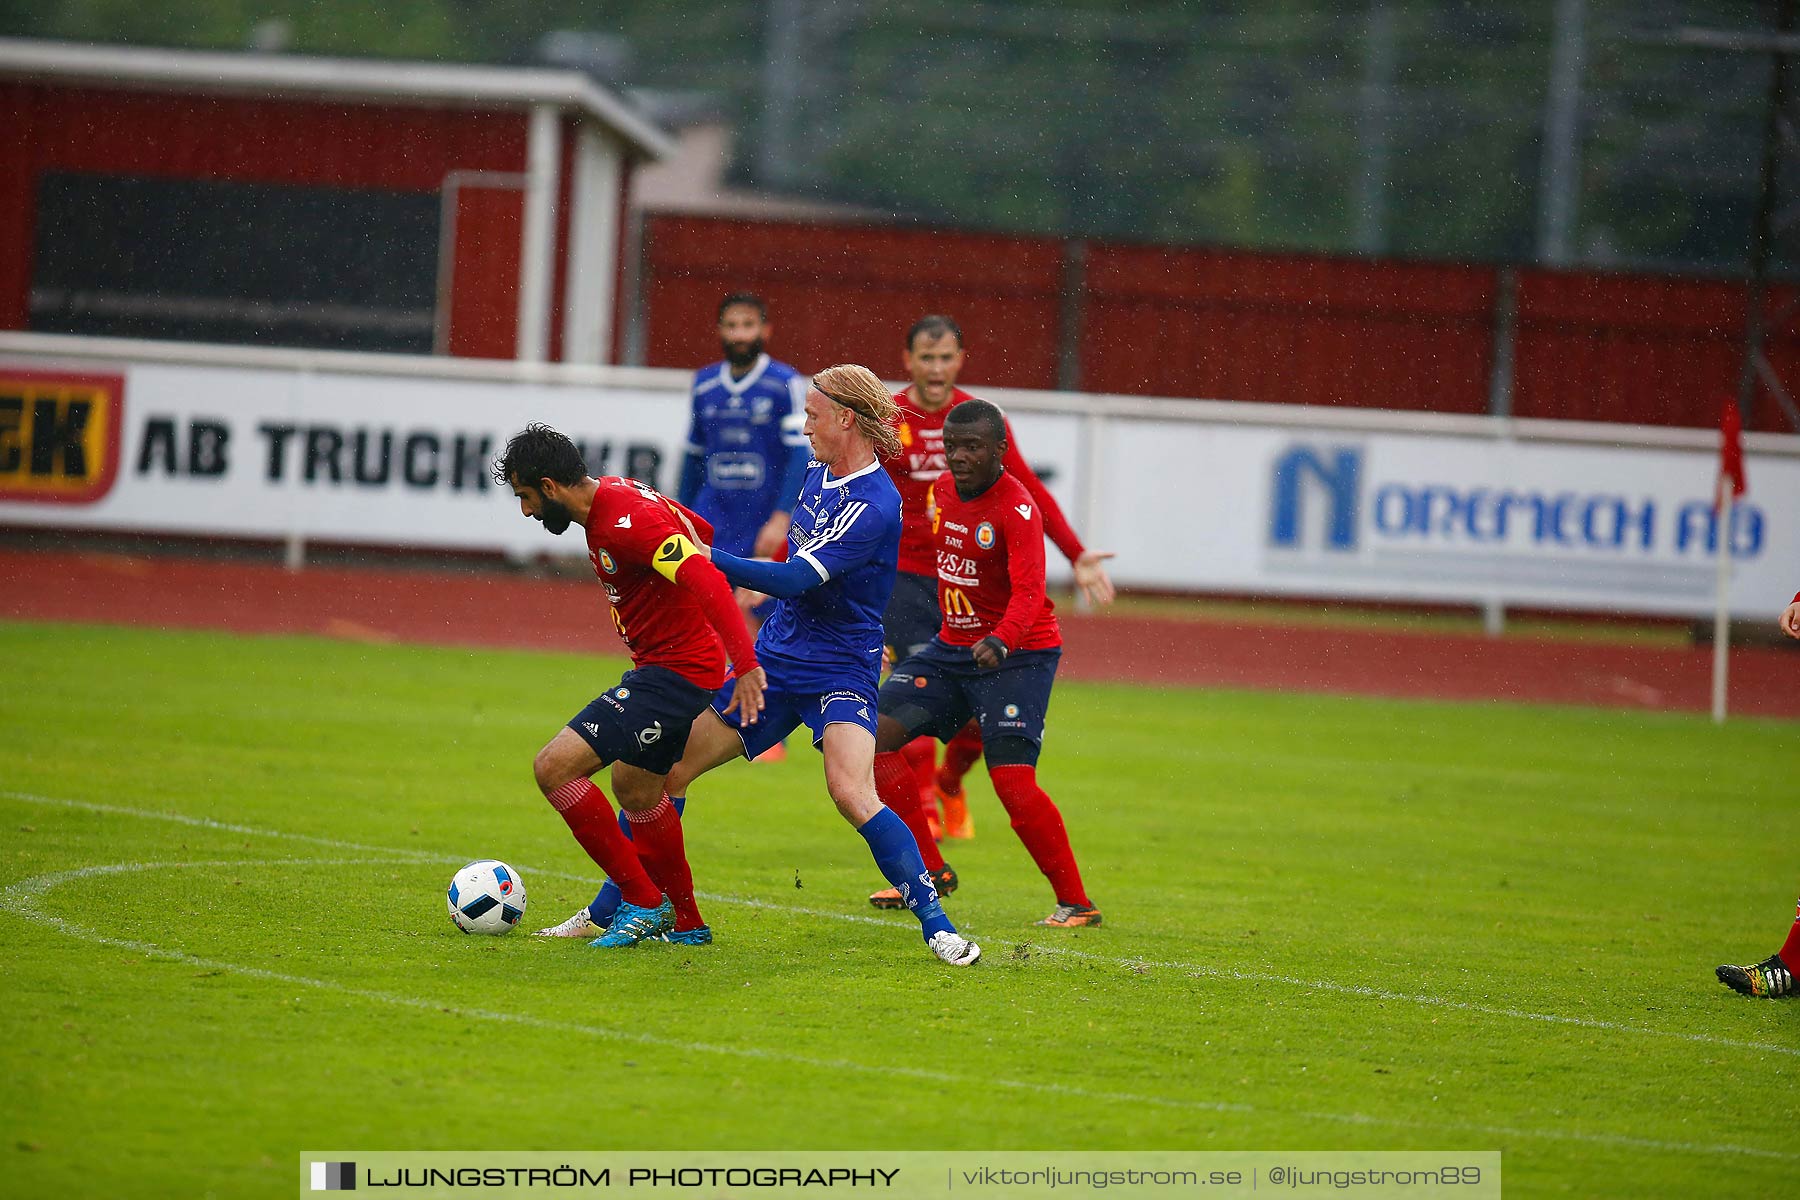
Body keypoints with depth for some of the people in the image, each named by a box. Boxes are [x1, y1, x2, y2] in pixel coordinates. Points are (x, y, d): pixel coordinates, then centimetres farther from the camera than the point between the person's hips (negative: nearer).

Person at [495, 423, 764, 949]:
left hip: (675, 670, -11)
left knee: (554, 767, -15)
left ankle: (645, 903, -7)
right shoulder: (618, 496, 8)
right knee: (636, 791, 25)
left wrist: (746, 665, -40)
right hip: (663, 664, 11)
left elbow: (708, 580, -33)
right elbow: (706, 533, 22)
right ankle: (684, 924, 39)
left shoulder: (626, 521, -24)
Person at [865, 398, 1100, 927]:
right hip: (951, 647, 8)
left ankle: (1076, 902, -7)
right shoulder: (943, 491, 4)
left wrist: (1001, 641, -49)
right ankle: (928, 870, 8)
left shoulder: (1018, 510, -20)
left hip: (1017, 657, -8)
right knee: (872, 735, -3)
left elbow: (1028, 593, -32)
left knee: (1013, 782, -20)